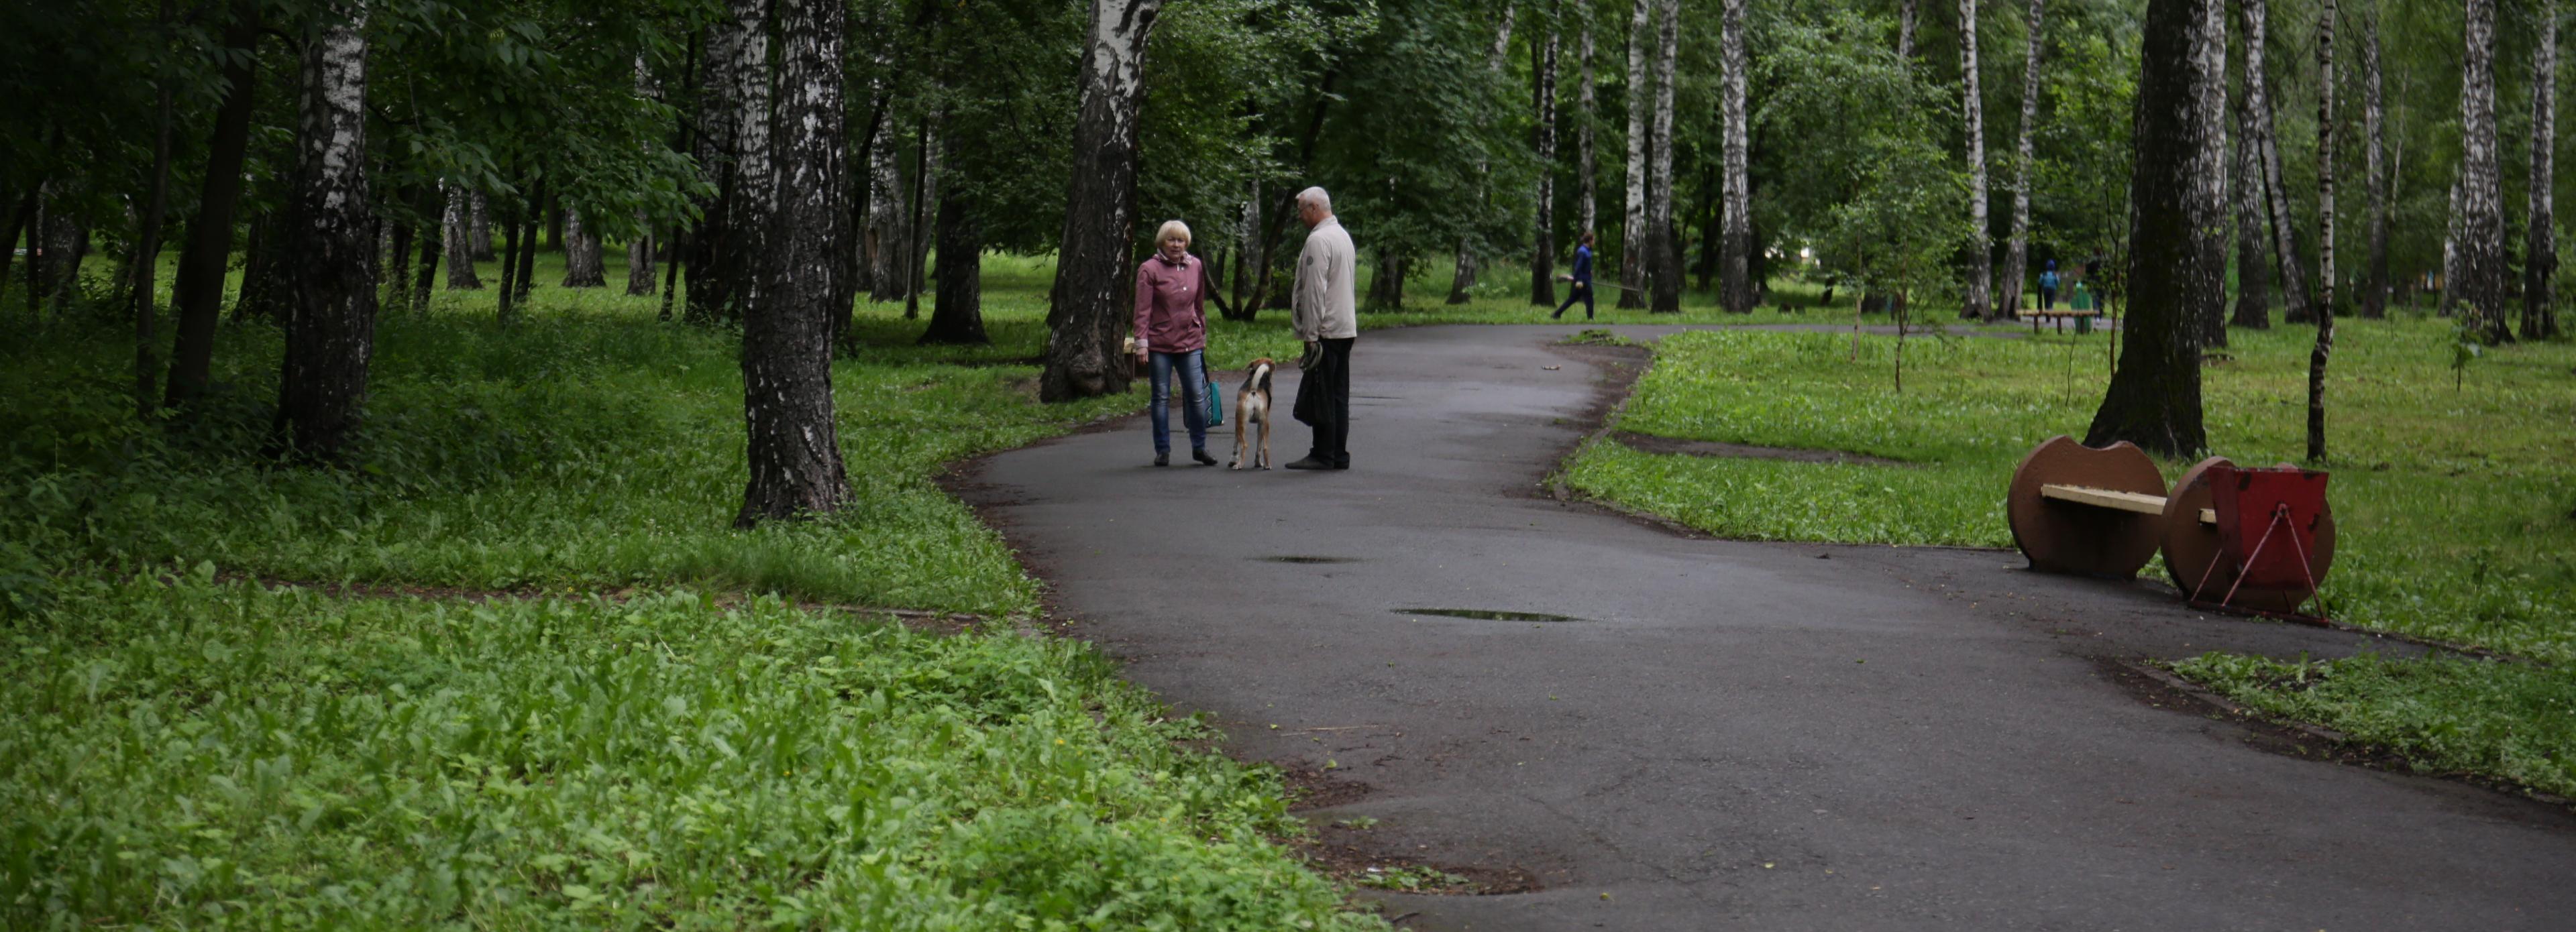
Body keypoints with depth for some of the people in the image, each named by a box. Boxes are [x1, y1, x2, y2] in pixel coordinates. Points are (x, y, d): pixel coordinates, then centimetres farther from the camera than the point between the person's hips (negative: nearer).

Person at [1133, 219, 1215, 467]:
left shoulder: (1196, 266, 8)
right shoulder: (1149, 269, -4)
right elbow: (1143, 310, -7)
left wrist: (1203, 335, 19)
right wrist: (1141, 342, -13)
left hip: (1190, 343, 3)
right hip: (1160, 344, -3)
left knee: (1197, 395, 0)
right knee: (1162, 397, 4)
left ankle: (1199, 447, 12)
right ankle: (1163, 450, 12)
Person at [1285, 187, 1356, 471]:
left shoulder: (1318, 240, -14)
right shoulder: (1343, 235, 18)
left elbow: (1314, 291, -18)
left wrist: (1311, 334, -18)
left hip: (1325, 330, -10)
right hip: (1346, 328, 10)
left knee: (1321, 395, -6)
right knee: (1339, 395, 10)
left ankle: (1323, 455, -4)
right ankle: (1339, 455, 12)